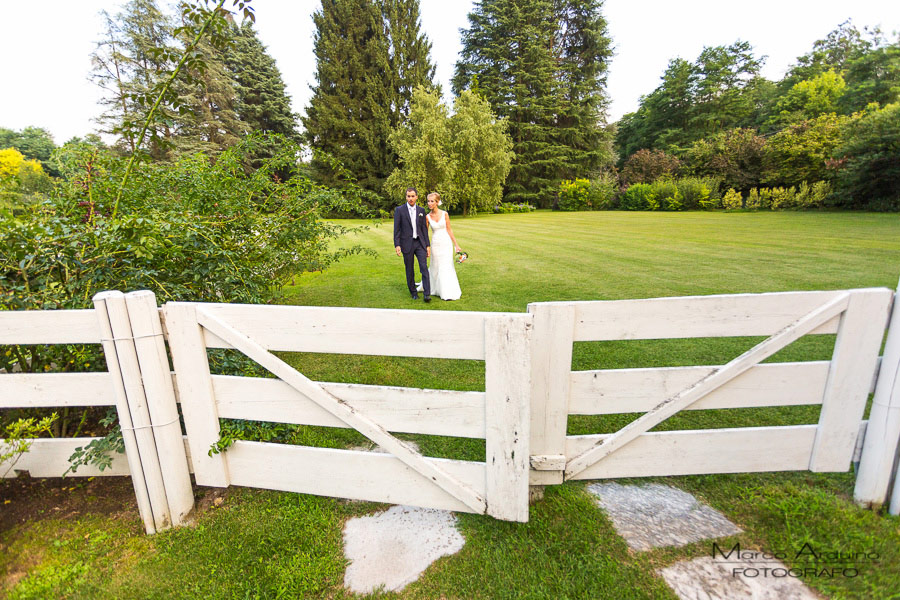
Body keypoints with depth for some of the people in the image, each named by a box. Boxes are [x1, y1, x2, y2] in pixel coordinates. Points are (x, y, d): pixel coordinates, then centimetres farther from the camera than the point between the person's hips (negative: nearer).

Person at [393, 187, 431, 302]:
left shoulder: (421, 210, 9)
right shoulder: (399, 210, 0)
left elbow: (424, 228, 10)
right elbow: (396, 229, -2)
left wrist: (428, 245, 5)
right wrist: (397, 245, -11)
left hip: (420, 243, 2)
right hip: (407, 244, -2)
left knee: (424, 268, -8)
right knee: (409, 270, 6)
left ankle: (427, 294, -7)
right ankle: (413, 292, 21)